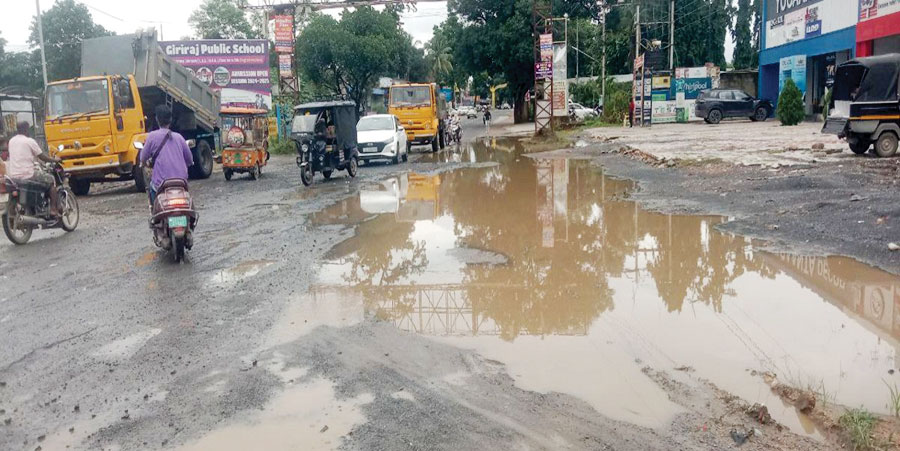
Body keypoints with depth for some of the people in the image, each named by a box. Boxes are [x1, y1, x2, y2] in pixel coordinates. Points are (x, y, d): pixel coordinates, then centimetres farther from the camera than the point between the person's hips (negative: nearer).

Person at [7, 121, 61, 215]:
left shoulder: (11, 141, 12)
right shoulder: (30, 141, -9)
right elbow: (42, 157, -4)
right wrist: (55, 160, 13)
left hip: (13, 175, 7)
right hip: (27, 175, -7)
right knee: (51, 180, 10)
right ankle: (54, 209, 3)